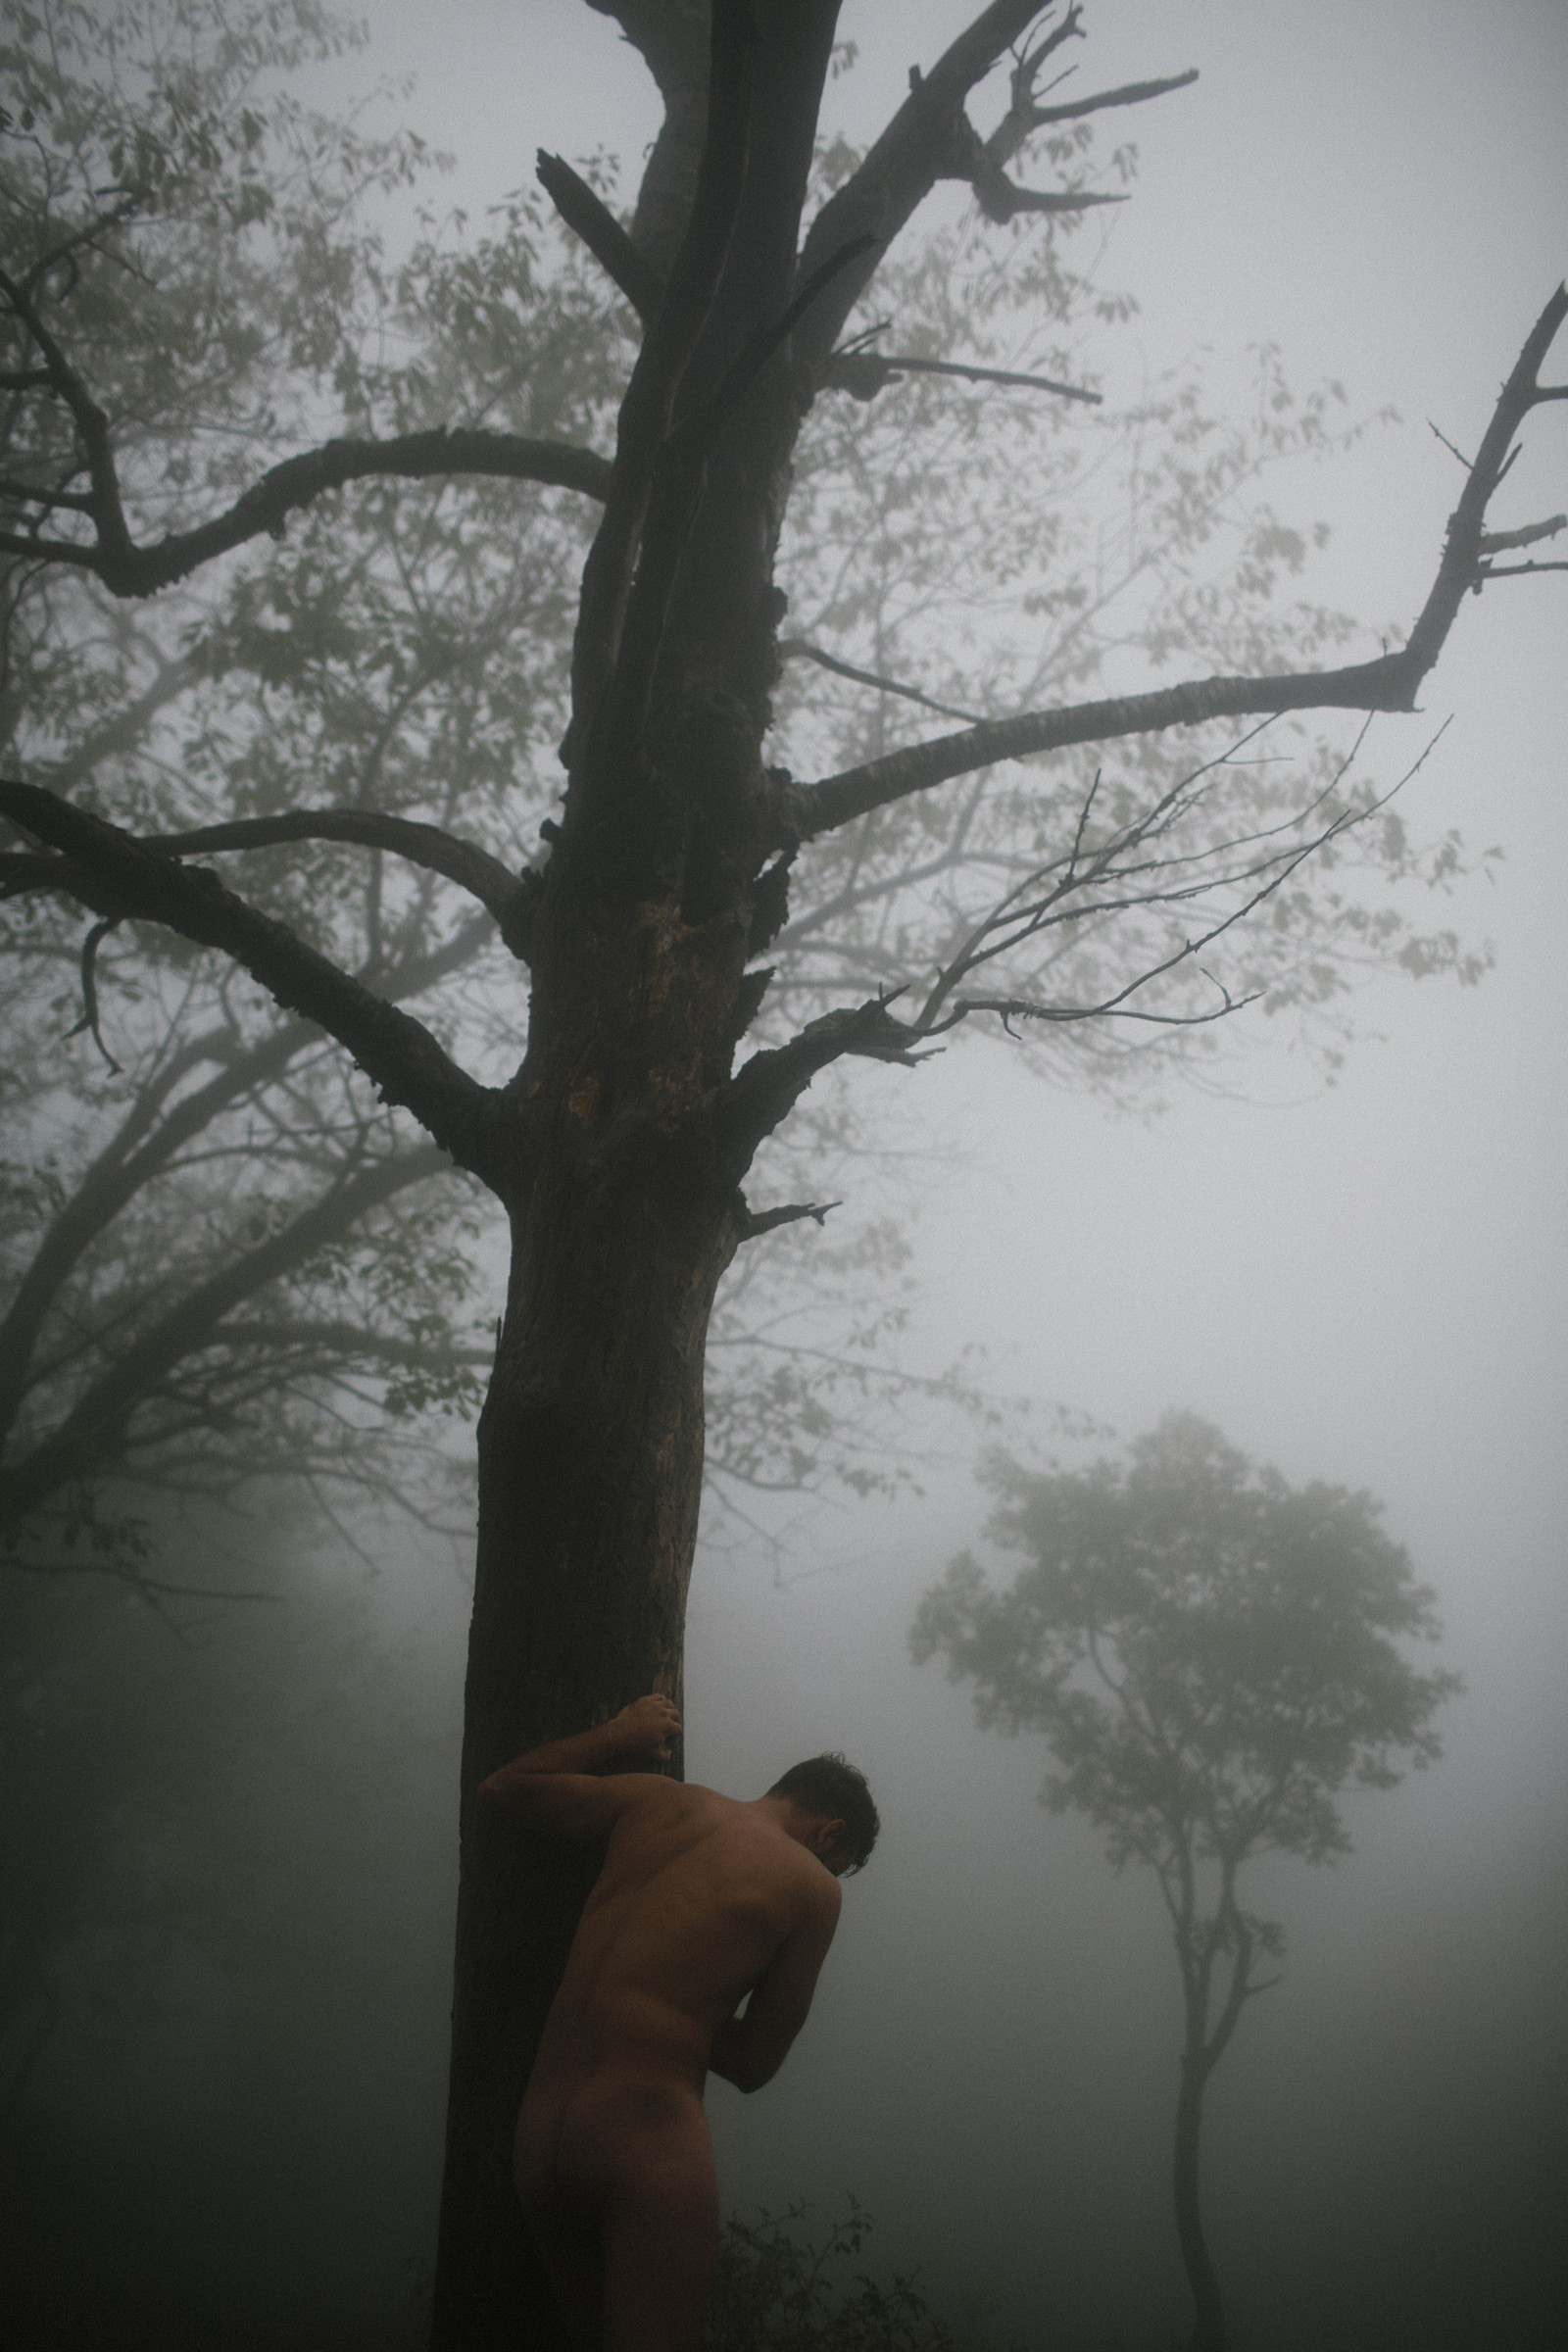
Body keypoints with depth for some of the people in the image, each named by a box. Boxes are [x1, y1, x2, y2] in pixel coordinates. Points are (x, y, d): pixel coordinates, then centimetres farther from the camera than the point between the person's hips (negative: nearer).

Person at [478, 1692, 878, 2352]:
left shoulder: (656, 1797, 11)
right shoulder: (812, 1887, 1)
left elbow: (503, 1787, 23)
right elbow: (754, 2064, 7)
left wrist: (616, 1737, 30)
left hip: (535, 2132, 6)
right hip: (650, 2139, -6)